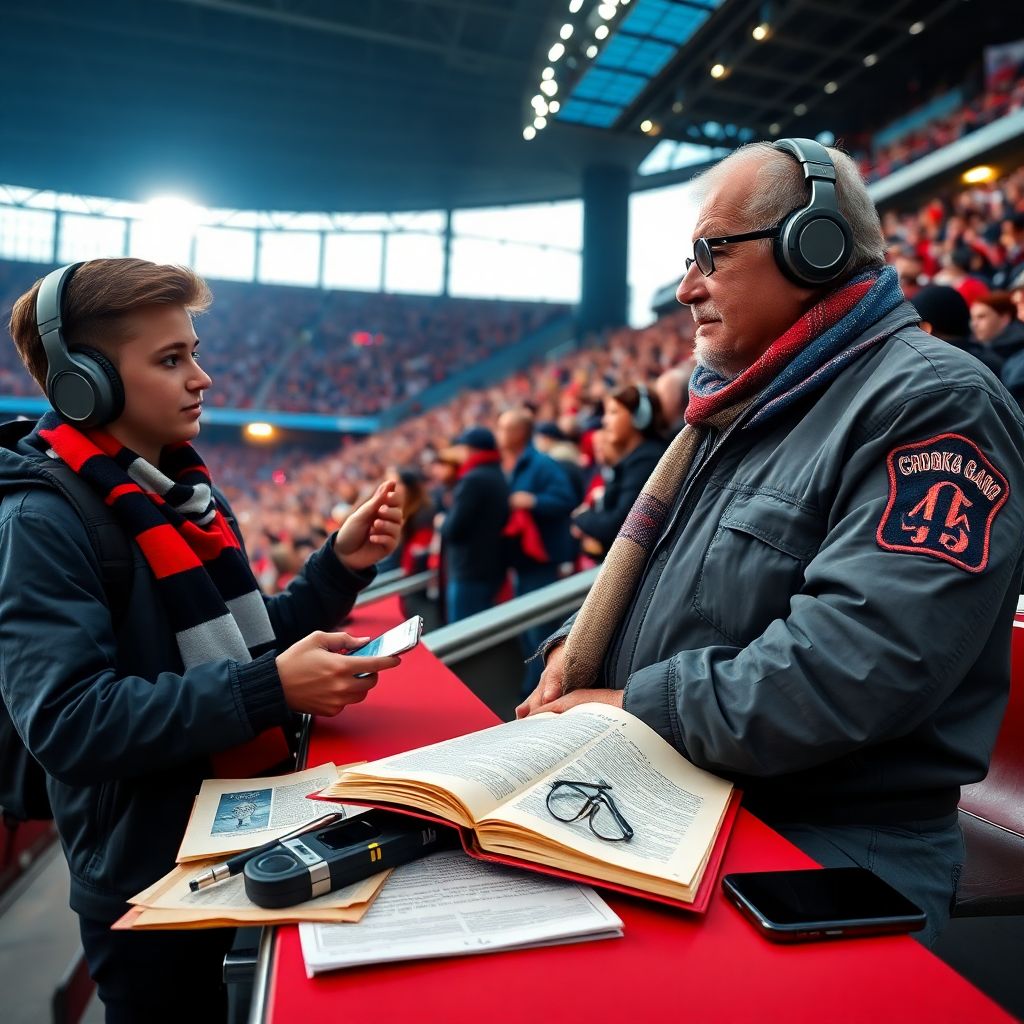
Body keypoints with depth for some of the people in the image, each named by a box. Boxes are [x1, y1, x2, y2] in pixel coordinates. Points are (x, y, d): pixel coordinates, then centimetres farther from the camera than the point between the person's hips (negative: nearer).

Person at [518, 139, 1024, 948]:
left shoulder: (931, 406, -16)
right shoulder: (743, 400, 14)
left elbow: (851, 669, -28)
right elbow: (651, 558, 20)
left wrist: (635, 707, -19)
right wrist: (576, 646, 1)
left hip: (819, 855, -7)